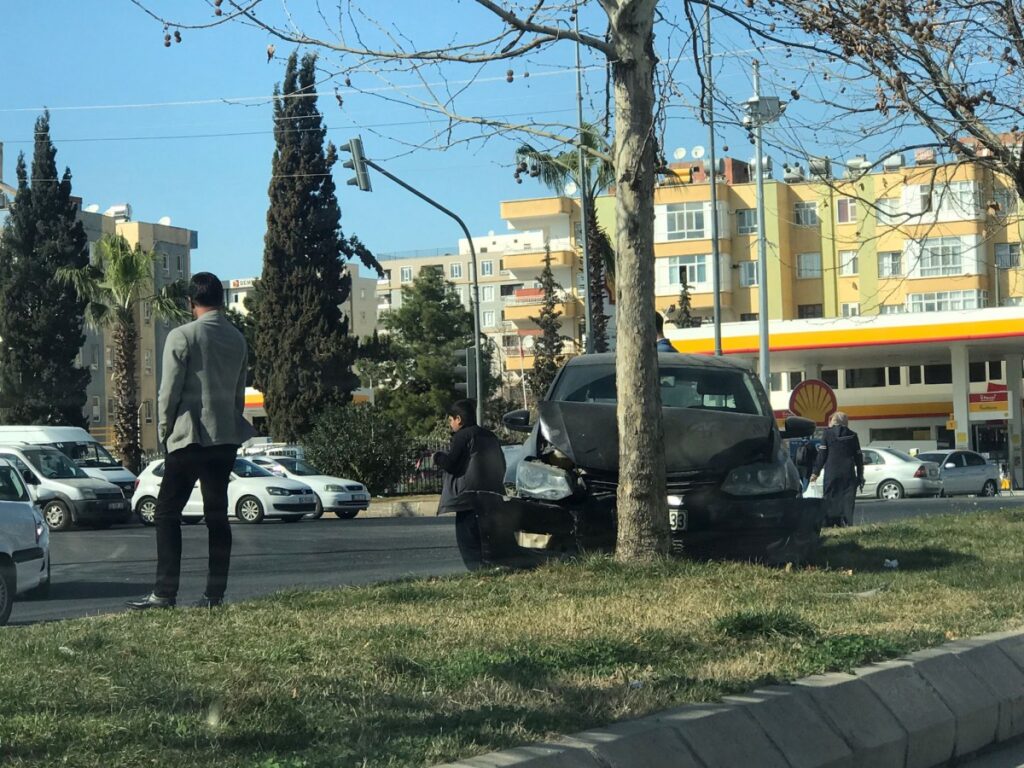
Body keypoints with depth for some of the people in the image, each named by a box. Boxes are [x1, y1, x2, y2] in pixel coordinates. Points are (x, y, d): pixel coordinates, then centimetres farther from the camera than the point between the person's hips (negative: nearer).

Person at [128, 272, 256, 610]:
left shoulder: (182, 337, -10)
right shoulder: (237, 339, 10)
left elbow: (169, 391, -10)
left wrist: (165, 431, 1)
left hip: (190, 436, -6)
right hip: (227, 437, 6)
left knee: (168, 512, -1)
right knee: (217, 515, 7)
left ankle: (165, 592, -7)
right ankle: (215, 592, 5)